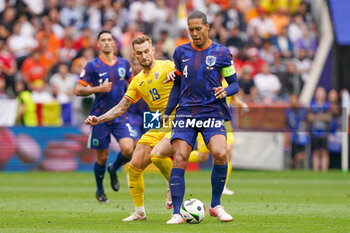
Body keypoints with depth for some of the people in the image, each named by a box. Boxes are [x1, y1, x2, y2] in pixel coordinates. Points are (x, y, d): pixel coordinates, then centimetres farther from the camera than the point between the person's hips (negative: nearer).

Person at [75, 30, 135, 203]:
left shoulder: (124, 64, 7)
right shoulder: (93, 66, -5)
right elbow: (78, 90, -6)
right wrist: (98, 89, -19)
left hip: (120, 116, 3)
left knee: (128, 149, -17)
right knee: (102, 157, 4)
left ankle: (114, 169, 16)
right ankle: (100, 190, 28)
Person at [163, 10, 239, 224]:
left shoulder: (222, 53, 3)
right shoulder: (181, 52, 12)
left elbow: (235, 83, 7)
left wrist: (226, 91, -16)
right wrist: (167, 112, 16)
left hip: (213, 112, -2)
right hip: (186, 113, 2)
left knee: (220, 154, -23)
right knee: (179, 160, -12)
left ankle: (216, 205, -4)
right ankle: (177, 213, -8)